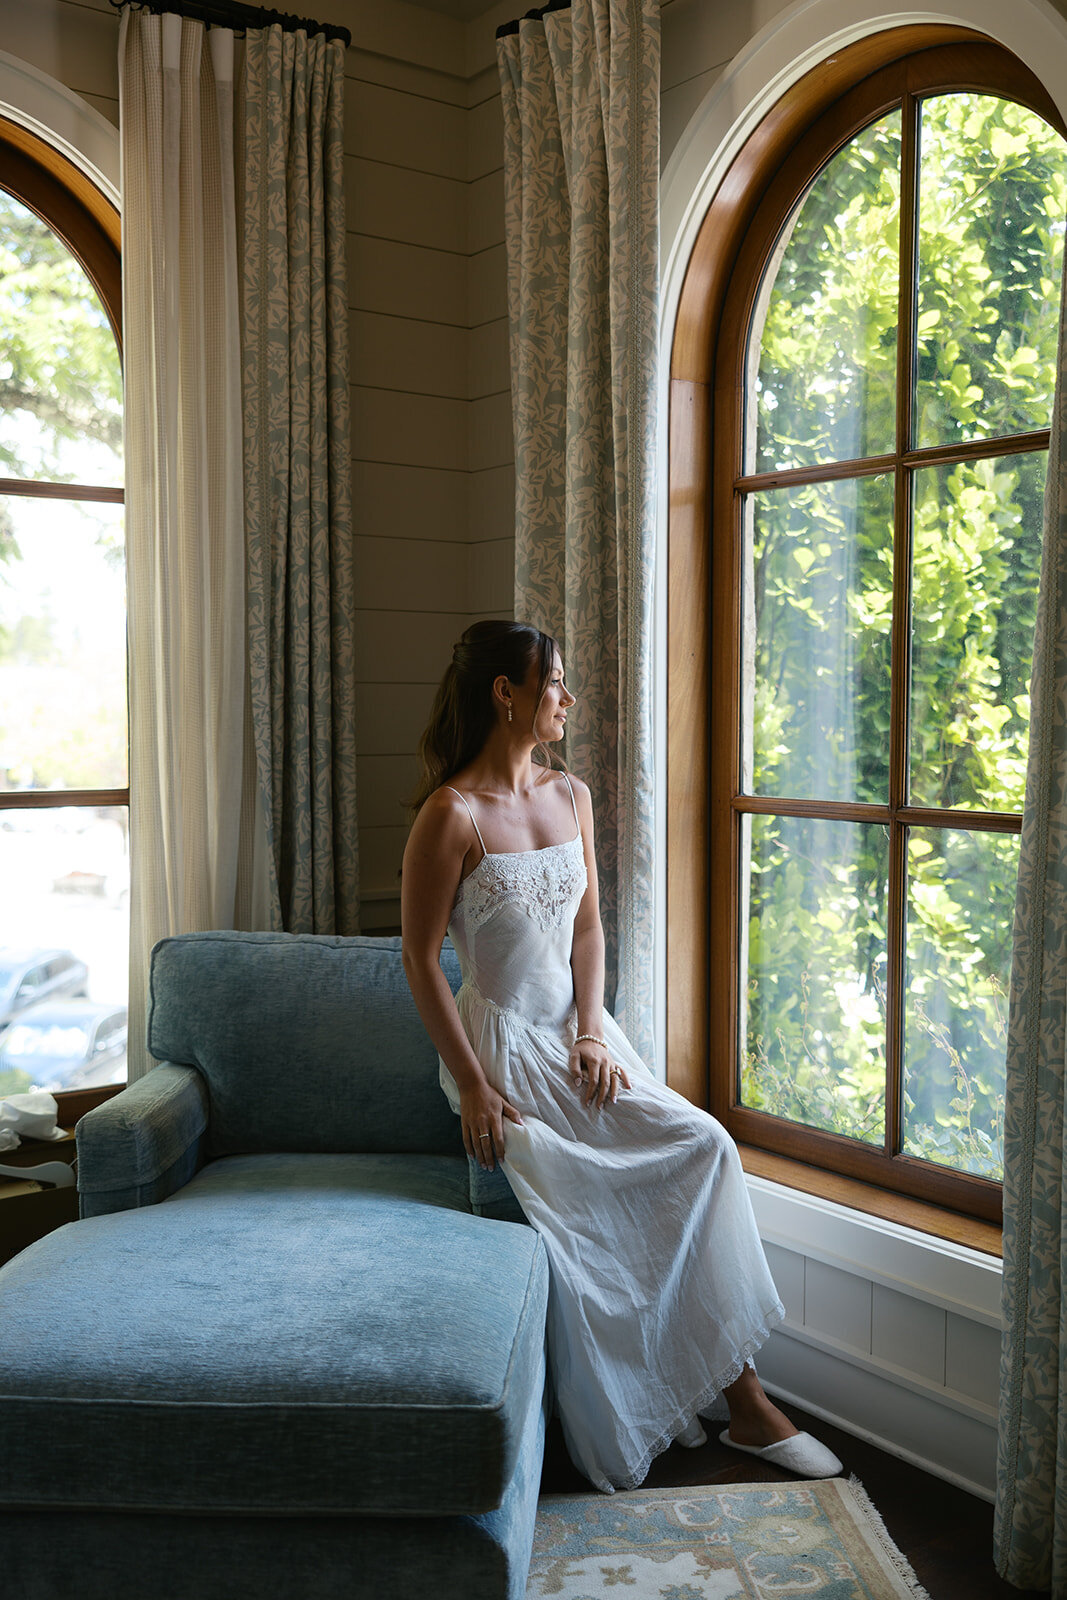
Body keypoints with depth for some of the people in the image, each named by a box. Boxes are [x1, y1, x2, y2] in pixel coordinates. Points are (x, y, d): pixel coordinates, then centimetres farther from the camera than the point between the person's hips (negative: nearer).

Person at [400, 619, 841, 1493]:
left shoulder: (571, 795, 8)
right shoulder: (452, 813, -14)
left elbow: (588, 925, 11)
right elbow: (420, 956, -13)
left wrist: (592, 1031, -3)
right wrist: (471, 1087, -15)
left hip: (578, 1031, 6)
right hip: (503, 1042, -6)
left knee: (707, 1145, -12)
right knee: (580, 1234, -15)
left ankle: (745, 1403, -3)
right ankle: (616, 1448, 7)